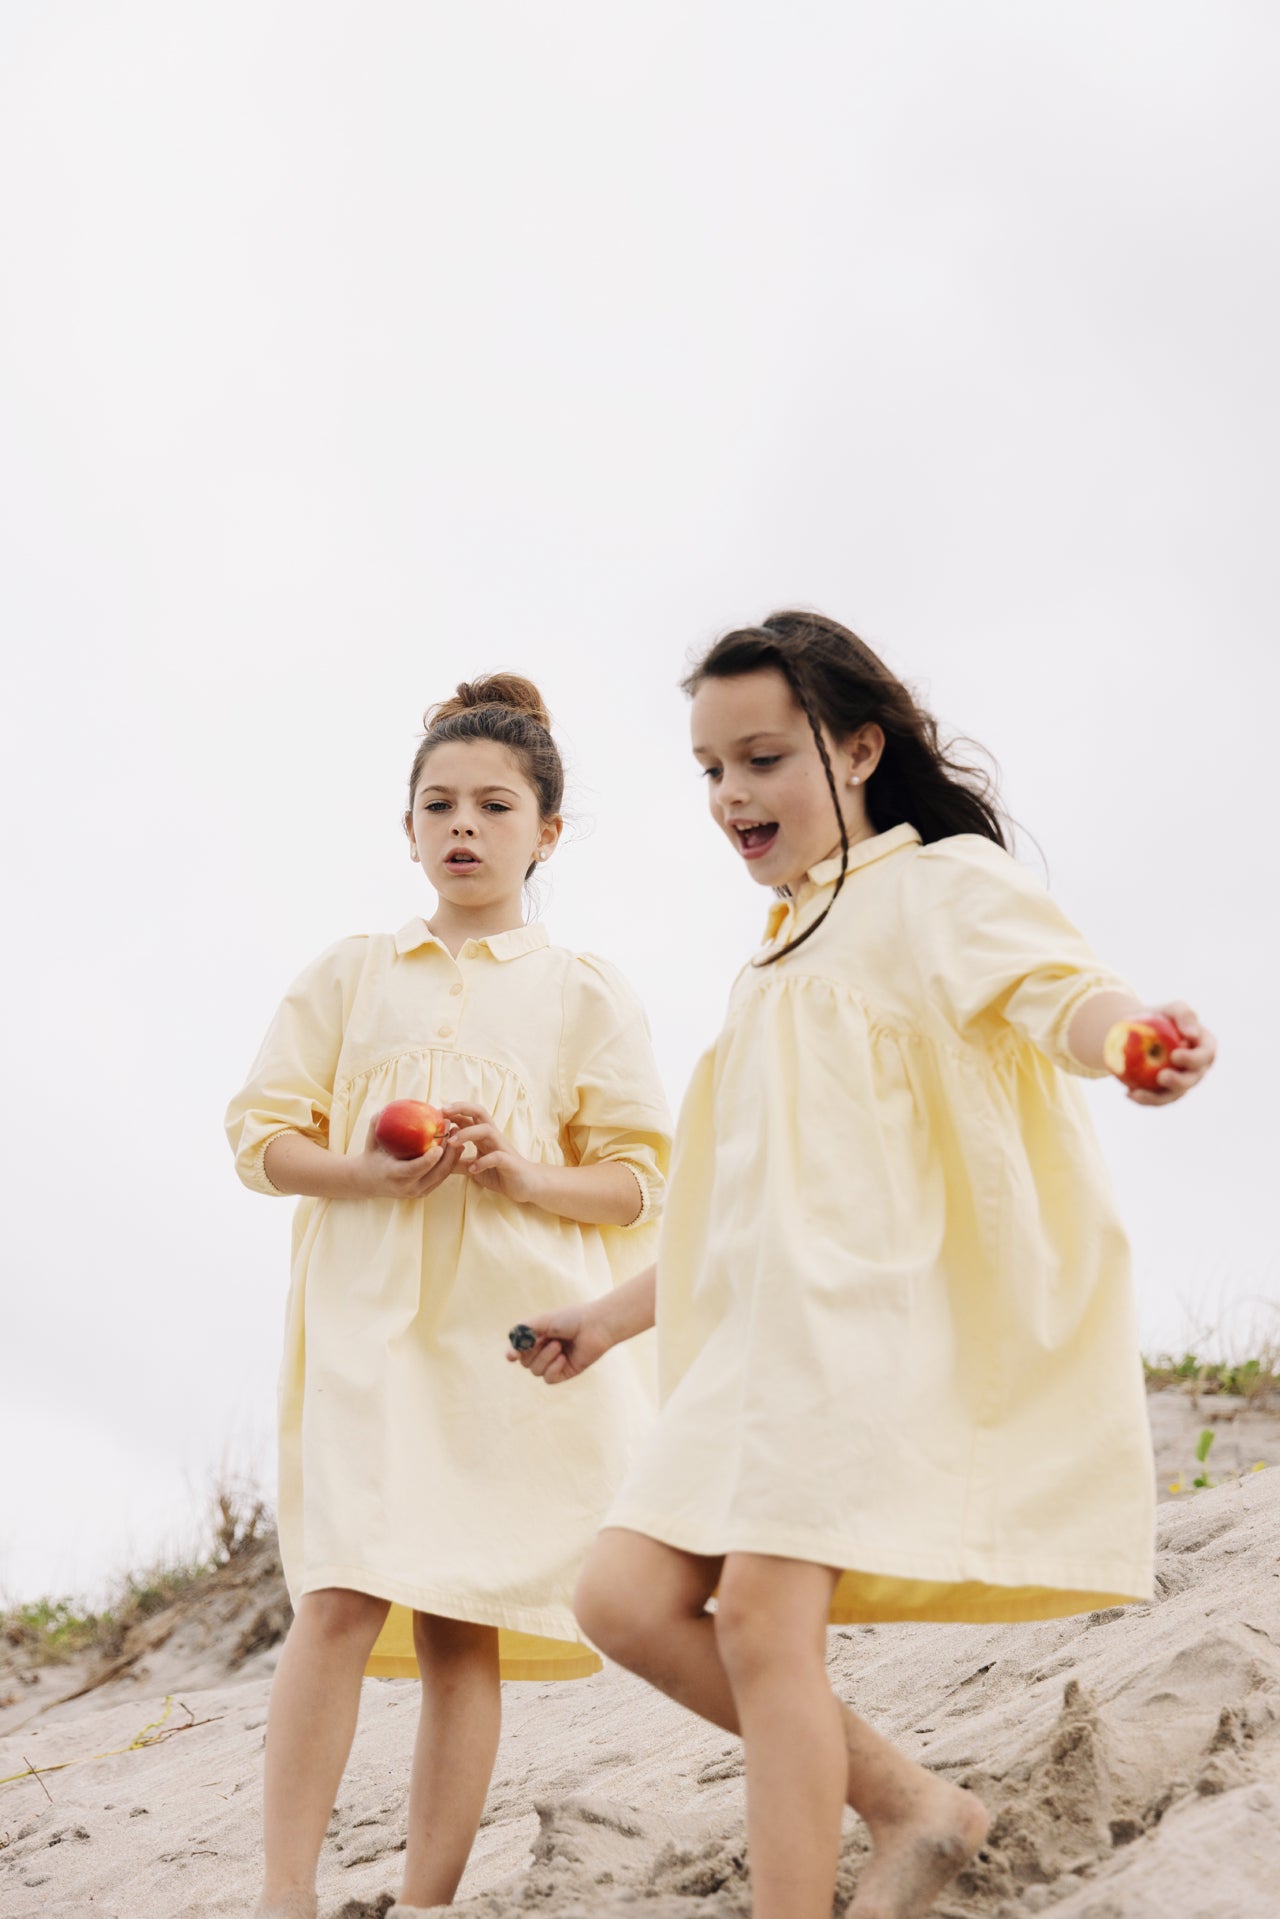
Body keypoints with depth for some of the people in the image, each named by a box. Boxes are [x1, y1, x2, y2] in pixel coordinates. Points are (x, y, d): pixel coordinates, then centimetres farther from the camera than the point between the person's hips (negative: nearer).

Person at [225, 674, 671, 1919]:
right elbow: (261, 1137, 9)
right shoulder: (349, 975, 13)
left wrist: (522, 1176, -13)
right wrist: (375, 1171, -11)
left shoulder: (585, 995, 11)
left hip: (513, 1329, 0)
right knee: (340, 1599, -14)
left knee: (460, 1623, -1)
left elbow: (637, 1181, 7)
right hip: (366, 1315, 0)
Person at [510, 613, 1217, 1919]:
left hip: (873, 1310, -9)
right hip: (766, 1327, 9)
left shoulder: (936, 882, 1)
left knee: (760, 1613, -19)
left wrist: (1127, 1037, -45)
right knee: (625, 1598, -2)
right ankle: (907, 1804, 7)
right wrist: (609, 1319, 31)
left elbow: (1049, 984, -22)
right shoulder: (781, 957, 26)